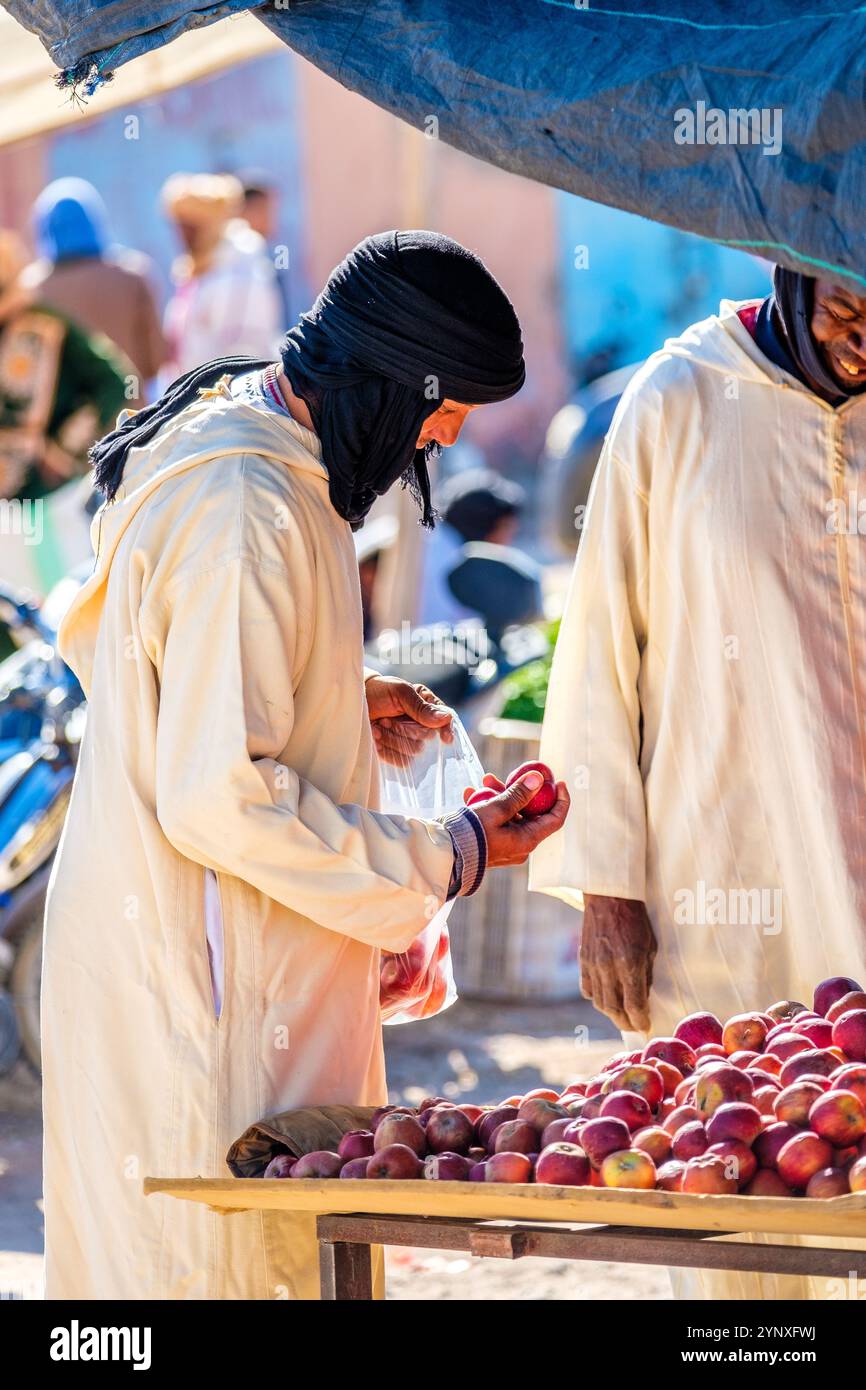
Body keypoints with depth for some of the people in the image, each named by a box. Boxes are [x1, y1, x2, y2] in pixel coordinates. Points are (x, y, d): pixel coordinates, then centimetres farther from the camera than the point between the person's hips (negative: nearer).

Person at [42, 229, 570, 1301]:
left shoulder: (228, 440, 10)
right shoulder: (245, 511, -24)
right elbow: (219, 797, -26)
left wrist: (342, 702, 15)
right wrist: (440, 862, -17)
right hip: (204, 972, -11)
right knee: (218, 1255, -4)